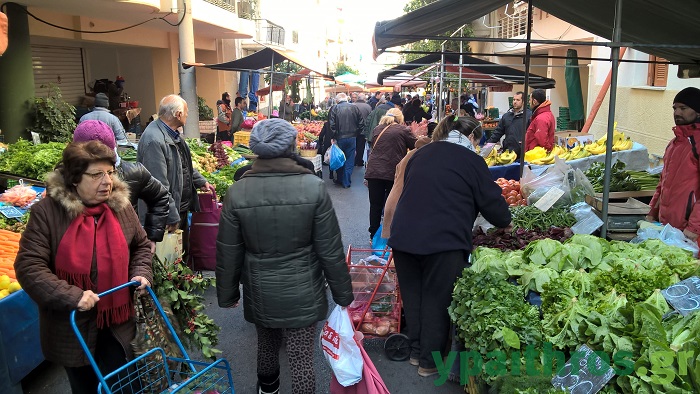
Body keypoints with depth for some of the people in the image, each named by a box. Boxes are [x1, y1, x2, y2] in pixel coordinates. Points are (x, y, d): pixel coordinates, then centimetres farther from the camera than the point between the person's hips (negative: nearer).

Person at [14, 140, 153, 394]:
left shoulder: (120, 205, -2)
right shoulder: (47, 212, -15)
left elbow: (141, 246, 13)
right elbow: (28, 267, -17)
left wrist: (141, 273, -4)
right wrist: (71, 296, -25)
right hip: (72, 328, -3)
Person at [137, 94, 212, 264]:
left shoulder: (173, 134, 6)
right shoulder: (154, 140, -27)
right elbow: (159, 186, -28)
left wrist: (201, 181, 23)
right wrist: (173, 217, -24)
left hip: (182, 208, 10)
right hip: (169, 215, -10)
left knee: (184, 253, 24)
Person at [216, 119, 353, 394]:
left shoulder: (237, 192, -12)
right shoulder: (314, 187, -16)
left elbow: (228, 253, -4)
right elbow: (331, 250, -11)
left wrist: (227, 294, 11)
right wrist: (342, 293, 2)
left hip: (260, 292, 3)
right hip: (302, 292, -2)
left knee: (267, 344, 26)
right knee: (302, 359, 9)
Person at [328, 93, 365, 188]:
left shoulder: (334, 108, -6)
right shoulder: (354, 108, 1)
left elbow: (331, 125, -13)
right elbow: (361, 124, 1)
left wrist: (333, 137, -5)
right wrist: (355, 133, 12)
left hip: (339, 138, -1)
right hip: (352, 138, 1)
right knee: (350, 161, 7)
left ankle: (340, 180, 25)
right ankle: (346, 182, 8)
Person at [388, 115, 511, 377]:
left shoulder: (421, 154, 15)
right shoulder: (470, 160, -2)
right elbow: (492, 202, -1)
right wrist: (504, 221, 20)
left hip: (403, 236, 6)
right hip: (443, 242, -5)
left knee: (412, 295, 18)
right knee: (437, 299, 8)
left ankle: (417, 351, 33)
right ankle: (430, 361, 21)